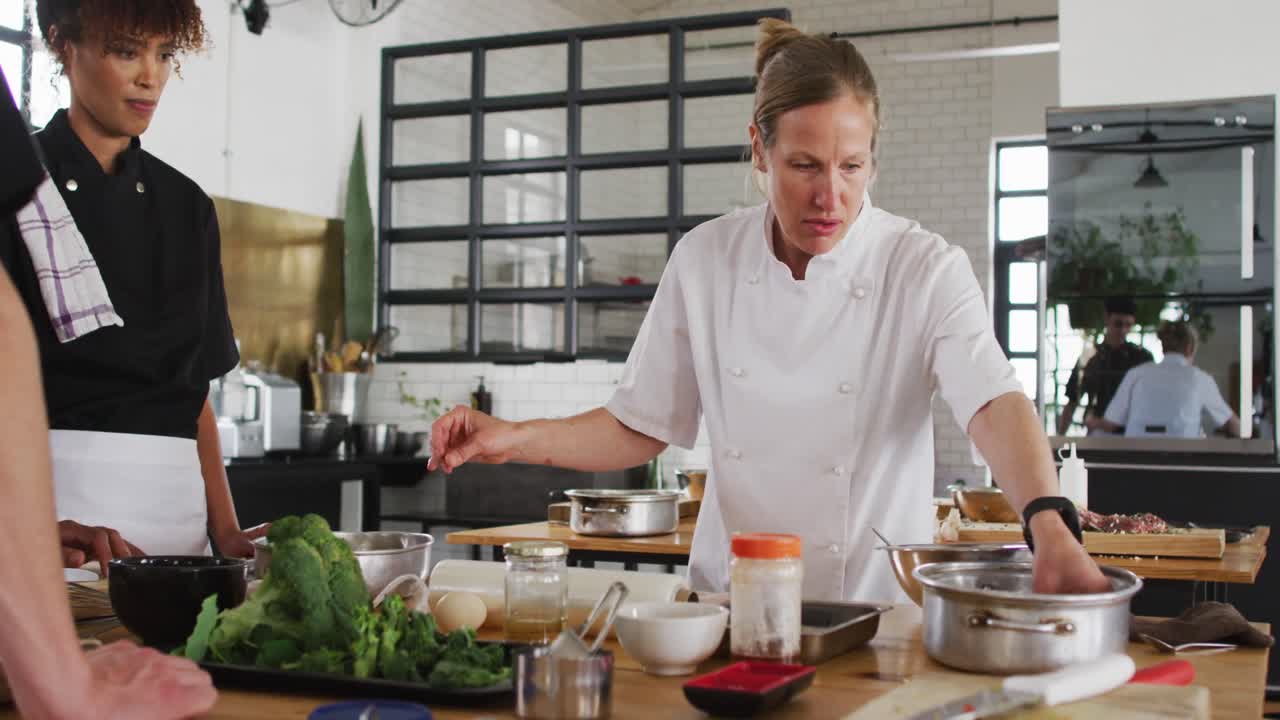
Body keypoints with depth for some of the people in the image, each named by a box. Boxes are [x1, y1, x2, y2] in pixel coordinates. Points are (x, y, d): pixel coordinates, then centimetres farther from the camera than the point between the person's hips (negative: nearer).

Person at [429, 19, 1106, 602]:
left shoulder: (926, 270, -7)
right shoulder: (706, 260, 1)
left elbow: (994, 404, -22)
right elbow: (640, 428, 8)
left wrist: (1050, 526, -40)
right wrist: (514, 438, -5)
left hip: (872, 607, -2)